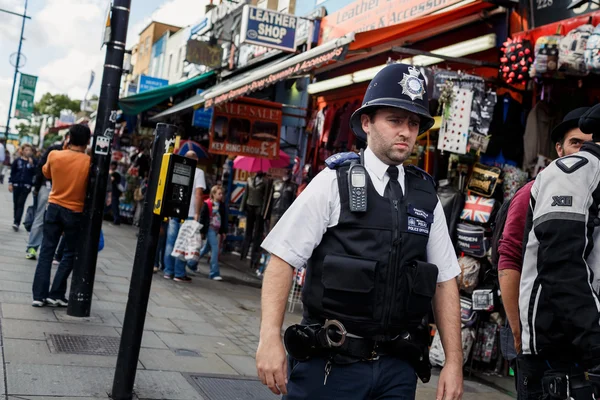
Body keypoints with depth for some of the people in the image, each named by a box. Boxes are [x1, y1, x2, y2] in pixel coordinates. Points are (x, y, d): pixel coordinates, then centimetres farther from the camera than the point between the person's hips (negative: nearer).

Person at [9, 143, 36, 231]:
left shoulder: (33, 161, 1)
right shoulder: (18, 160, 2)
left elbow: (34, 173, -5)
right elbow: (12, 172, 5)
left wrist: (31, 164, -16)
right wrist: (10, 183, 1)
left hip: (26, 186, -2)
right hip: (16, 184, 2)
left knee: (21, 204, -8)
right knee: (16, 203, 9)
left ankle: (16, 223, -12)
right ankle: (16, 221, 20)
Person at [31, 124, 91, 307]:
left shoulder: (54, 155, -5)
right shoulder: (90, 162, -14)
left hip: (54, 207, 3)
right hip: (75, 212, -3)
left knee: (46, 251, 9)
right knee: (70, 254, 11)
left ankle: (39, 295, 8)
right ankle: (56, 294, 10)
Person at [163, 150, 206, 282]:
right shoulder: (198, 172, -3)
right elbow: (198, 194, -12)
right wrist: (197, 213, -10)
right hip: (188, 213, -4)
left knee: (171, 242, 9)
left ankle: (168, 272, 11)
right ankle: (179, 274, 1)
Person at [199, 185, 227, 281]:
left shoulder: (221, 205, 9)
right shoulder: (207, 204, -9)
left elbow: (224, 219, 14)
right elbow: (202, 218, -8)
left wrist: (223, 232, 12)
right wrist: (202, 231, -9)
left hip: (217, 230, 7)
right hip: (210, 229, -7)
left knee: (207, 248, 17)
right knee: (215, 249, -12)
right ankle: (214, 273, -8)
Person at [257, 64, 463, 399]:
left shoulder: (427, 197, 6)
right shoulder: (334, 183, -5)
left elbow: (445, 282, 8)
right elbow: (283, 260, -8)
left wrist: (454, 362, 4)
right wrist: (270, 338, -18)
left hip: (398, 370, 4)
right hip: (330, 364, -3)